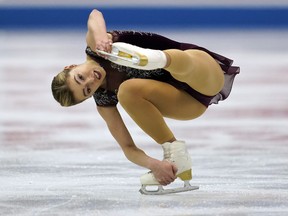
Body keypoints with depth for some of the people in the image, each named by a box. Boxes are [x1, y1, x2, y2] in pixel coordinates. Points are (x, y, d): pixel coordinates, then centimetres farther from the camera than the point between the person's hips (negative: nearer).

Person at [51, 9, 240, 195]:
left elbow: (95, 15, -33)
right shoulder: (104, 101, -6)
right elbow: (129, 148, -9)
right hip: (190, 103, 4)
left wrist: (99, 37, -55)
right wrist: (154, 164, -29)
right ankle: (175, 158, -21)